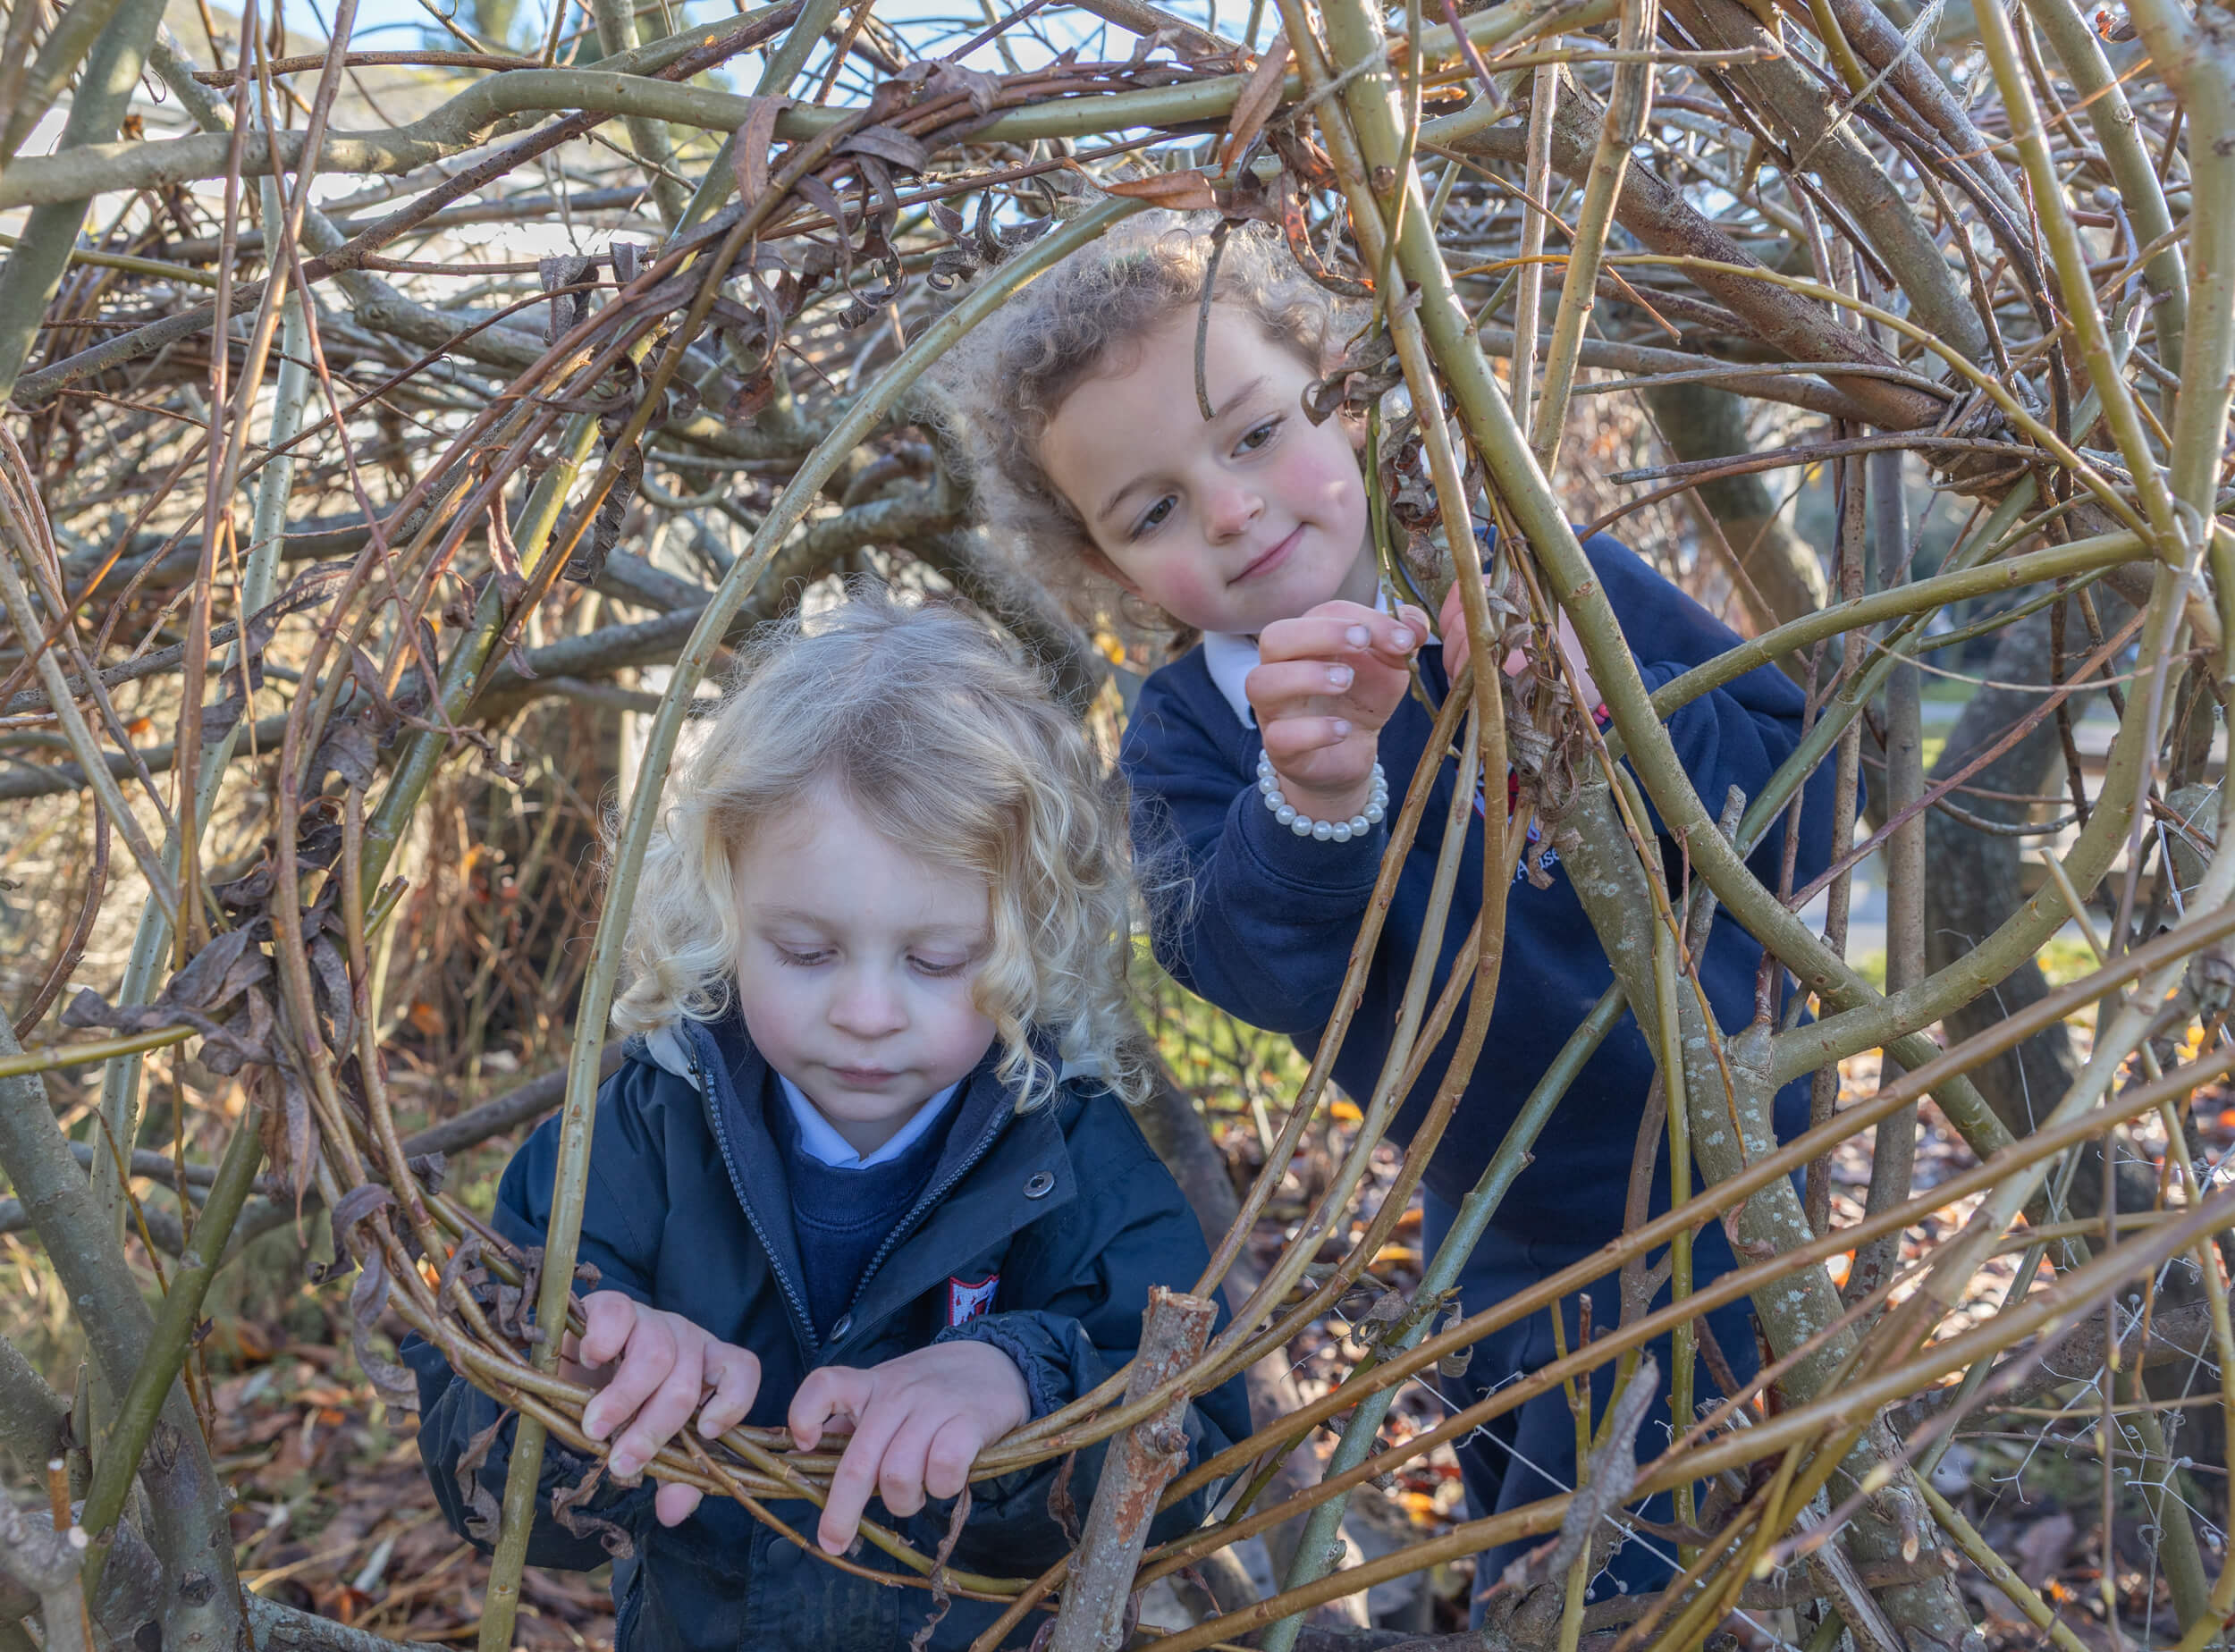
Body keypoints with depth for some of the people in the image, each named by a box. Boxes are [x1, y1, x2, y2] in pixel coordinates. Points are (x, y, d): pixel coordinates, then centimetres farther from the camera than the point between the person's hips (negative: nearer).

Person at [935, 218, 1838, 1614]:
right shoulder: (1183, 744, -8)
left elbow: (1808, 805, -19)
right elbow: (1265, 970, -29)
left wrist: (1615, 711, -37)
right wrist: (1313, 800, -50)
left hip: (1699, 1196, -4)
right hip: (1494, 1245, 5)